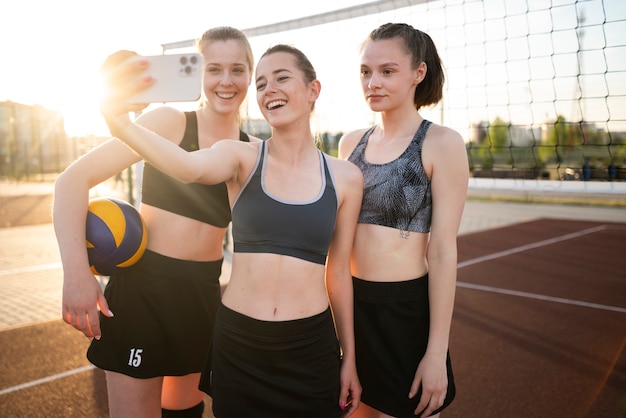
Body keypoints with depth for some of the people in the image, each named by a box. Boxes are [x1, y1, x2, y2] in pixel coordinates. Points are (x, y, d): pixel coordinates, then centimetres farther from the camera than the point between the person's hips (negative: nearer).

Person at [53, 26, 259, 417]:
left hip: (205, 292, 4)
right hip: (144, 286, -4)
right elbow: (74, 179, -13)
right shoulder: (169, 123, -9)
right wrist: (76, 272, -21)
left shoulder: (254, 151, 3)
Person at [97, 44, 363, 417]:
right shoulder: (241, 156, -5)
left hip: (310, 349, 1)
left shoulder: (345, 177, -1)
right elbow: (191, 168, -28)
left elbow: (338, 271, 5)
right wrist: (121, 124, -46)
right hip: (237, 344, 0)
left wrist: (349, 356, 9)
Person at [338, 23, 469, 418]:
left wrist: (437, 352, -13)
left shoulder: (441, 143, -10)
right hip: (350, 304, 5)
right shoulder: (351, 143, 5)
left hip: (406, 307, -5)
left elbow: (443, 251, -13)